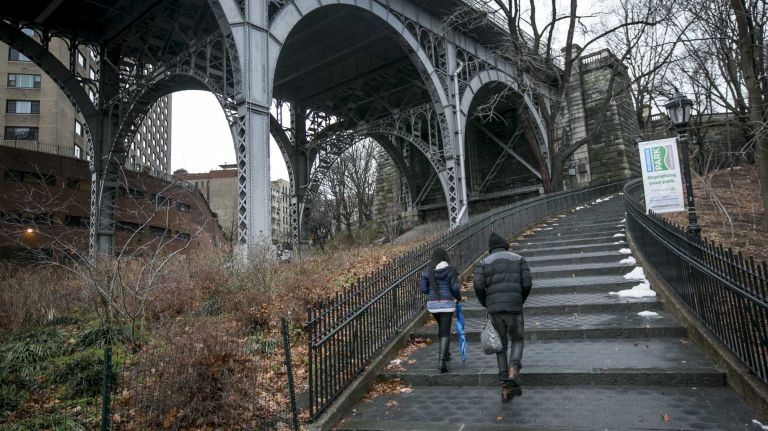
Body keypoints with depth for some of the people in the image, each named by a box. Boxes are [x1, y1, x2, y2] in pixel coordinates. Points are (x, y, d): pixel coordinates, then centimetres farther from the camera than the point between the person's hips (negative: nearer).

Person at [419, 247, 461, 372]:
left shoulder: (428, 271, 1)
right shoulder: (450, 270, -7)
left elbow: (423, 288, -1)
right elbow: (455, 288, -9)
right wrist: (458, 297, 10)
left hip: (432, 303, 4)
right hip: (446, 303, -4)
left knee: (442, 328, 26)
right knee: (445, 333, -1)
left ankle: (445, 353, 40)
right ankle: (441, 360, -15)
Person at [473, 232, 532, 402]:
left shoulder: (484, 262, 9)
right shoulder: (519, 259, 9)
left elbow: (478, 285, -6)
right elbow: (527, 283, -1)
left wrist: (486, 304, 10)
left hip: (494, 309, 1)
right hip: (514, 308, -1)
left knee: (501, 346, 16)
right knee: (517, 341, 20)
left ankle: (505, 387, 11)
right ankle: (513, 372, -8)